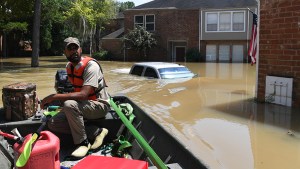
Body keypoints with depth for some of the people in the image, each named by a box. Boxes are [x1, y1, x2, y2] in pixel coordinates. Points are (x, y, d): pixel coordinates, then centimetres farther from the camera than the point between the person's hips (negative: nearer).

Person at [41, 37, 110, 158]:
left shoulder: (91, 66, -22)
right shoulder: (69, 66, 3)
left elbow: (83, 95, -32)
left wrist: (54, 97, -31)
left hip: (100, 105, -8)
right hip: (82, 105, 8)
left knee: (70, 104, -36)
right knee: (53, 124, -8)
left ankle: (83, 143, -17)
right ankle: (96, 132, -6)